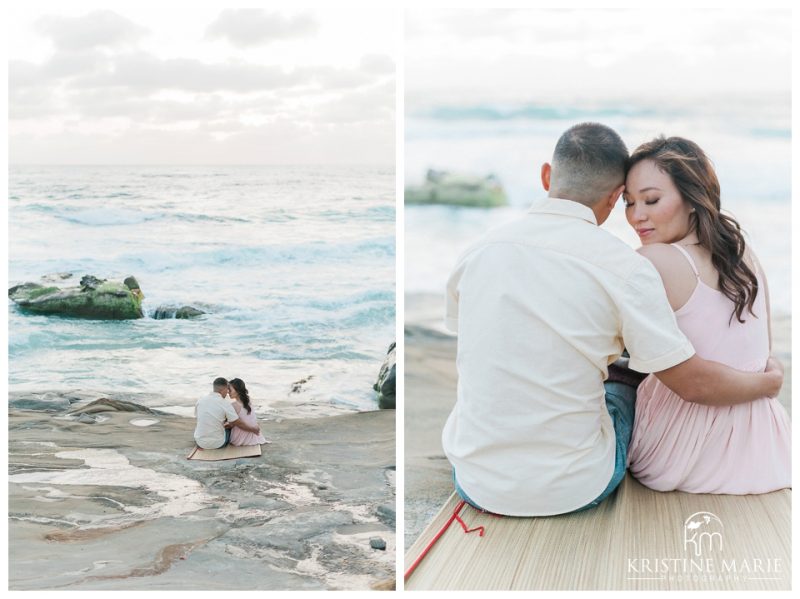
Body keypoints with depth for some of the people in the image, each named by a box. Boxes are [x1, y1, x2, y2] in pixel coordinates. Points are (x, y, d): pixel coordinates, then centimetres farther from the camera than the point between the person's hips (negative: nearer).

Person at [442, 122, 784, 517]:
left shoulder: (478, 250, -2)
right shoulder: (623, 265, -14)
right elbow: (695, 384, -9)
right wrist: (769, 382, 12)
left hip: (475, 483, 3)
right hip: (573, 491, -3)